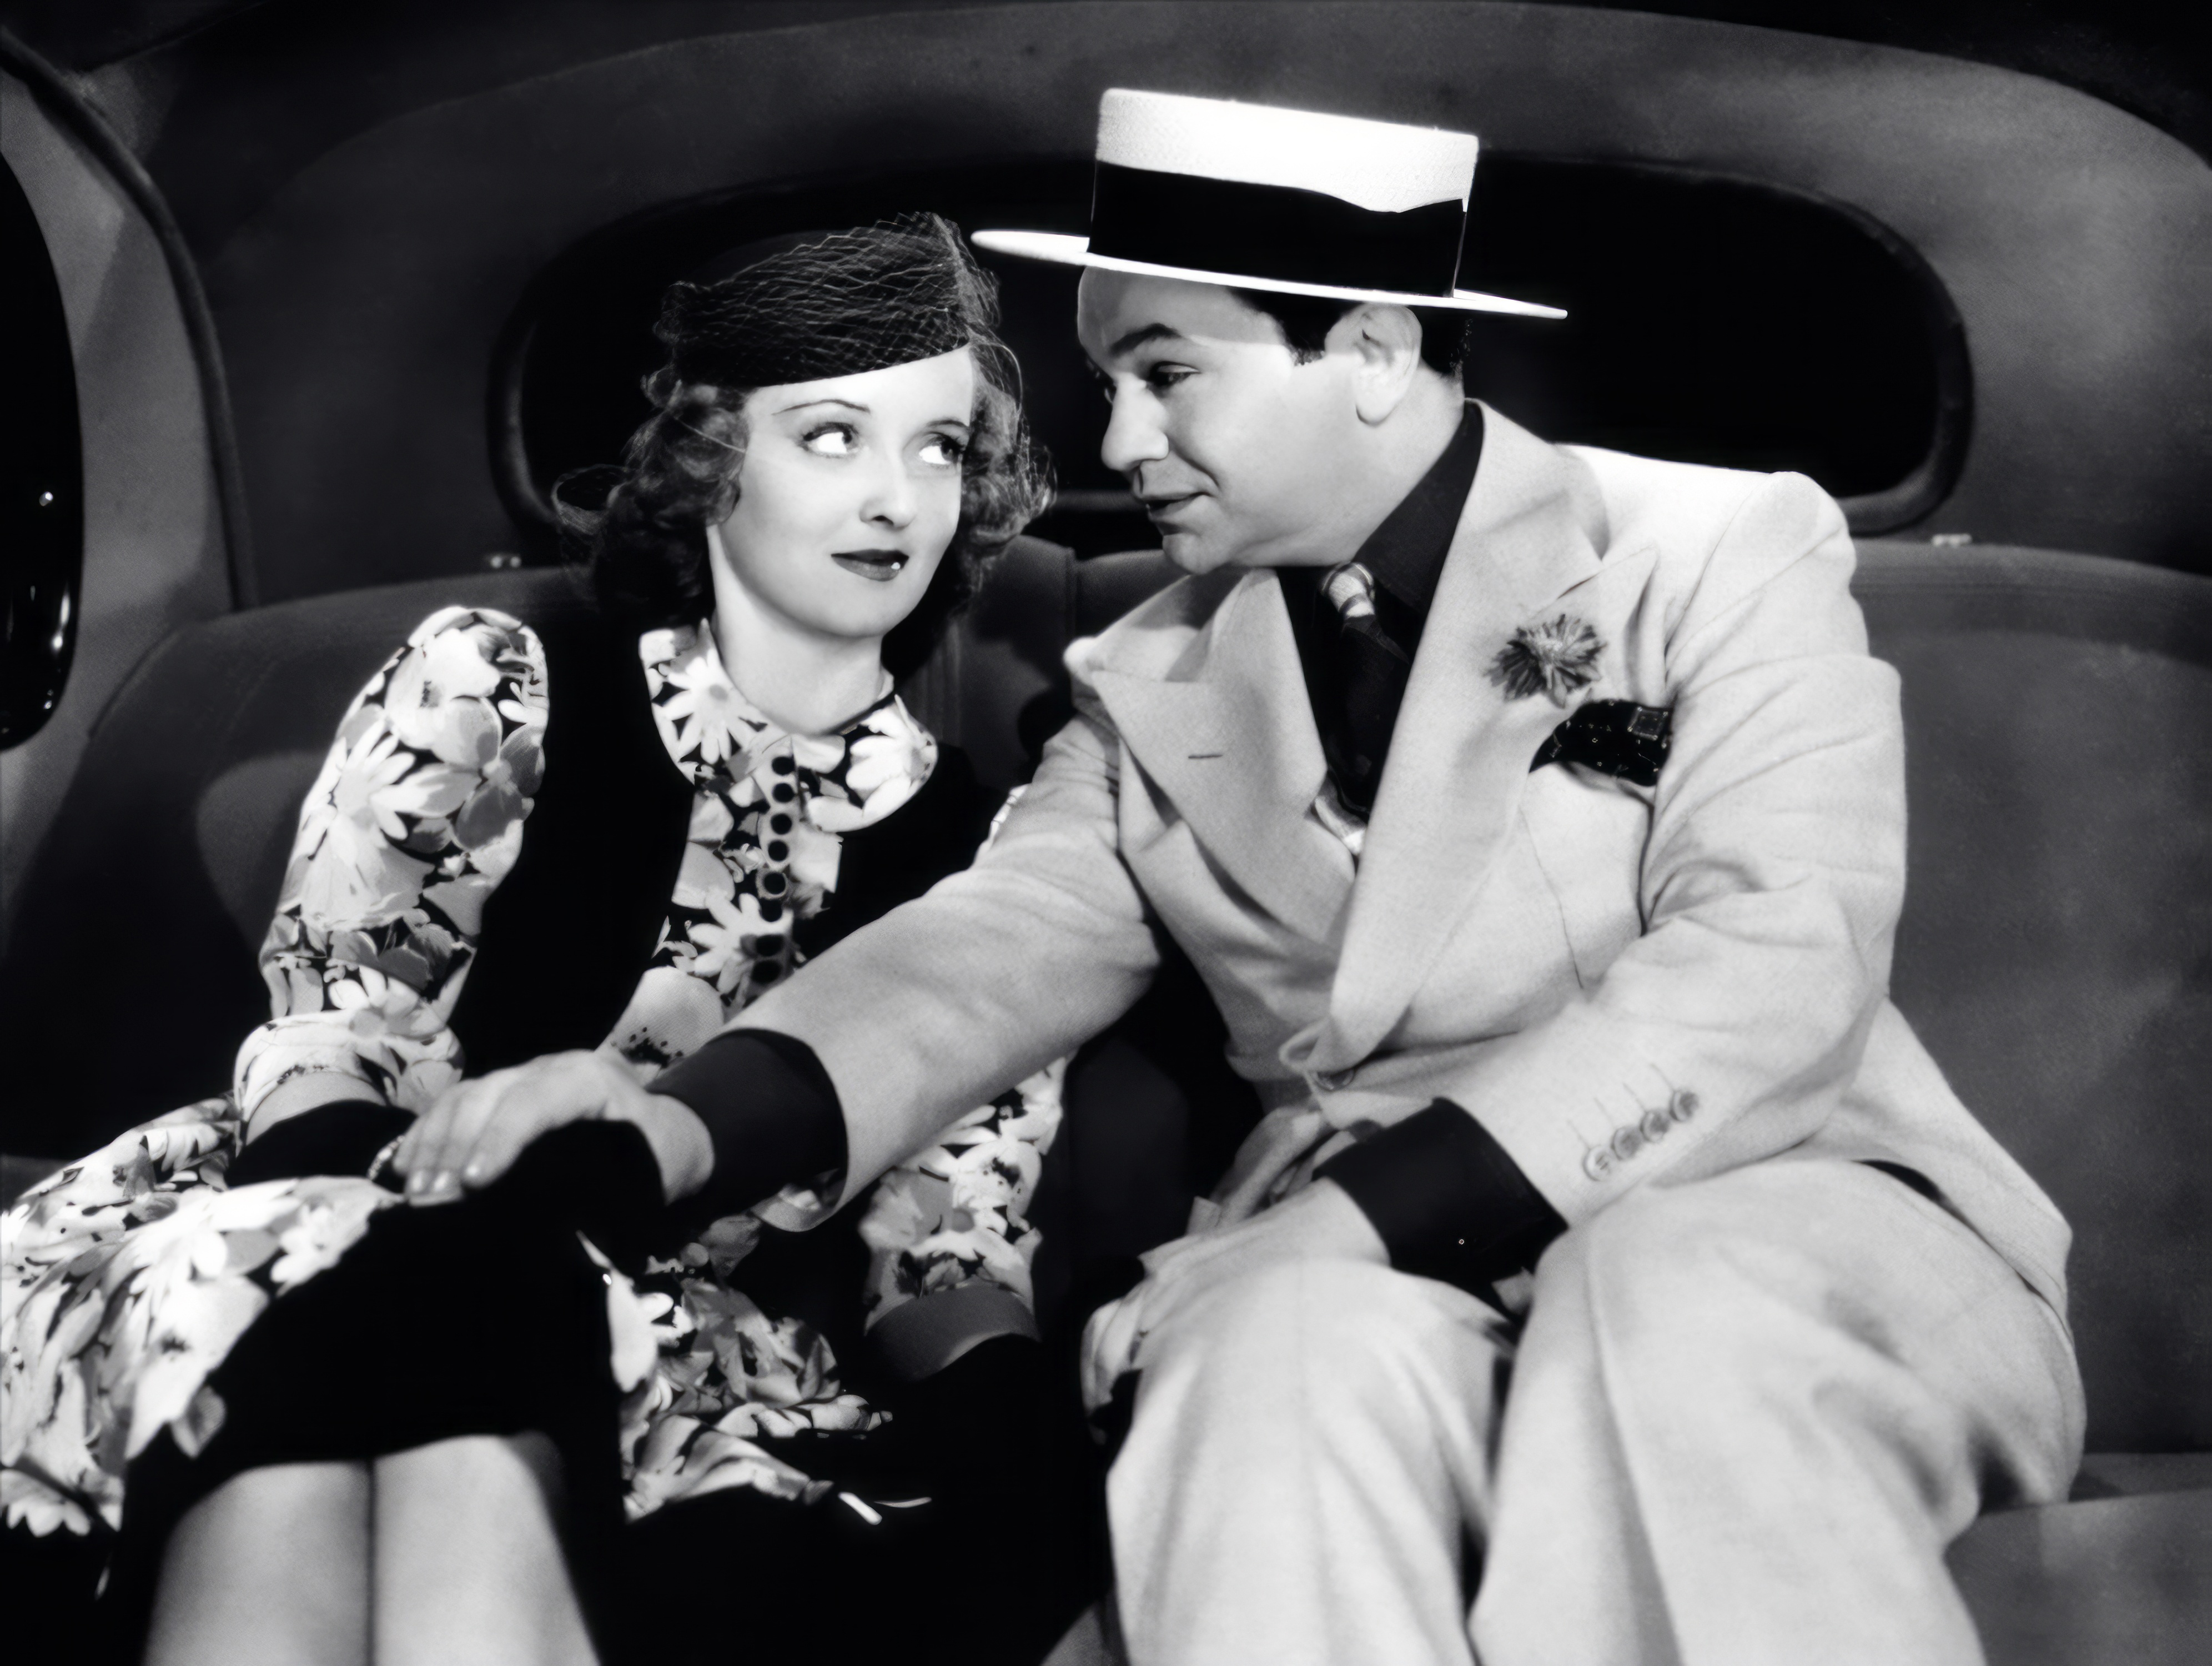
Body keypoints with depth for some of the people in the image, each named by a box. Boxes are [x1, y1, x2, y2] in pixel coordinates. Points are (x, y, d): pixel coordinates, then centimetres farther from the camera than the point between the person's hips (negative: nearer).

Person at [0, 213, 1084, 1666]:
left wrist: (999, 1458, -18)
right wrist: (407, 1272, -24)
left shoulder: (981, 854, 9)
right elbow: (319, 1035, -1)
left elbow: (959, 1233, 5)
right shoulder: (490, 688, 5)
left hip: (698, 1361, 1)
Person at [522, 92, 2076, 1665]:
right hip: (1359, 1266, 2)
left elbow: (1775, 959, -14)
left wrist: (1369, 1211, -24)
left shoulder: (1725, 552, -1)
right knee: (1296, 1344, -32)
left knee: (1673, 1311, -35)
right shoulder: (1150, 686, 13)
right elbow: (999, 942, 1)